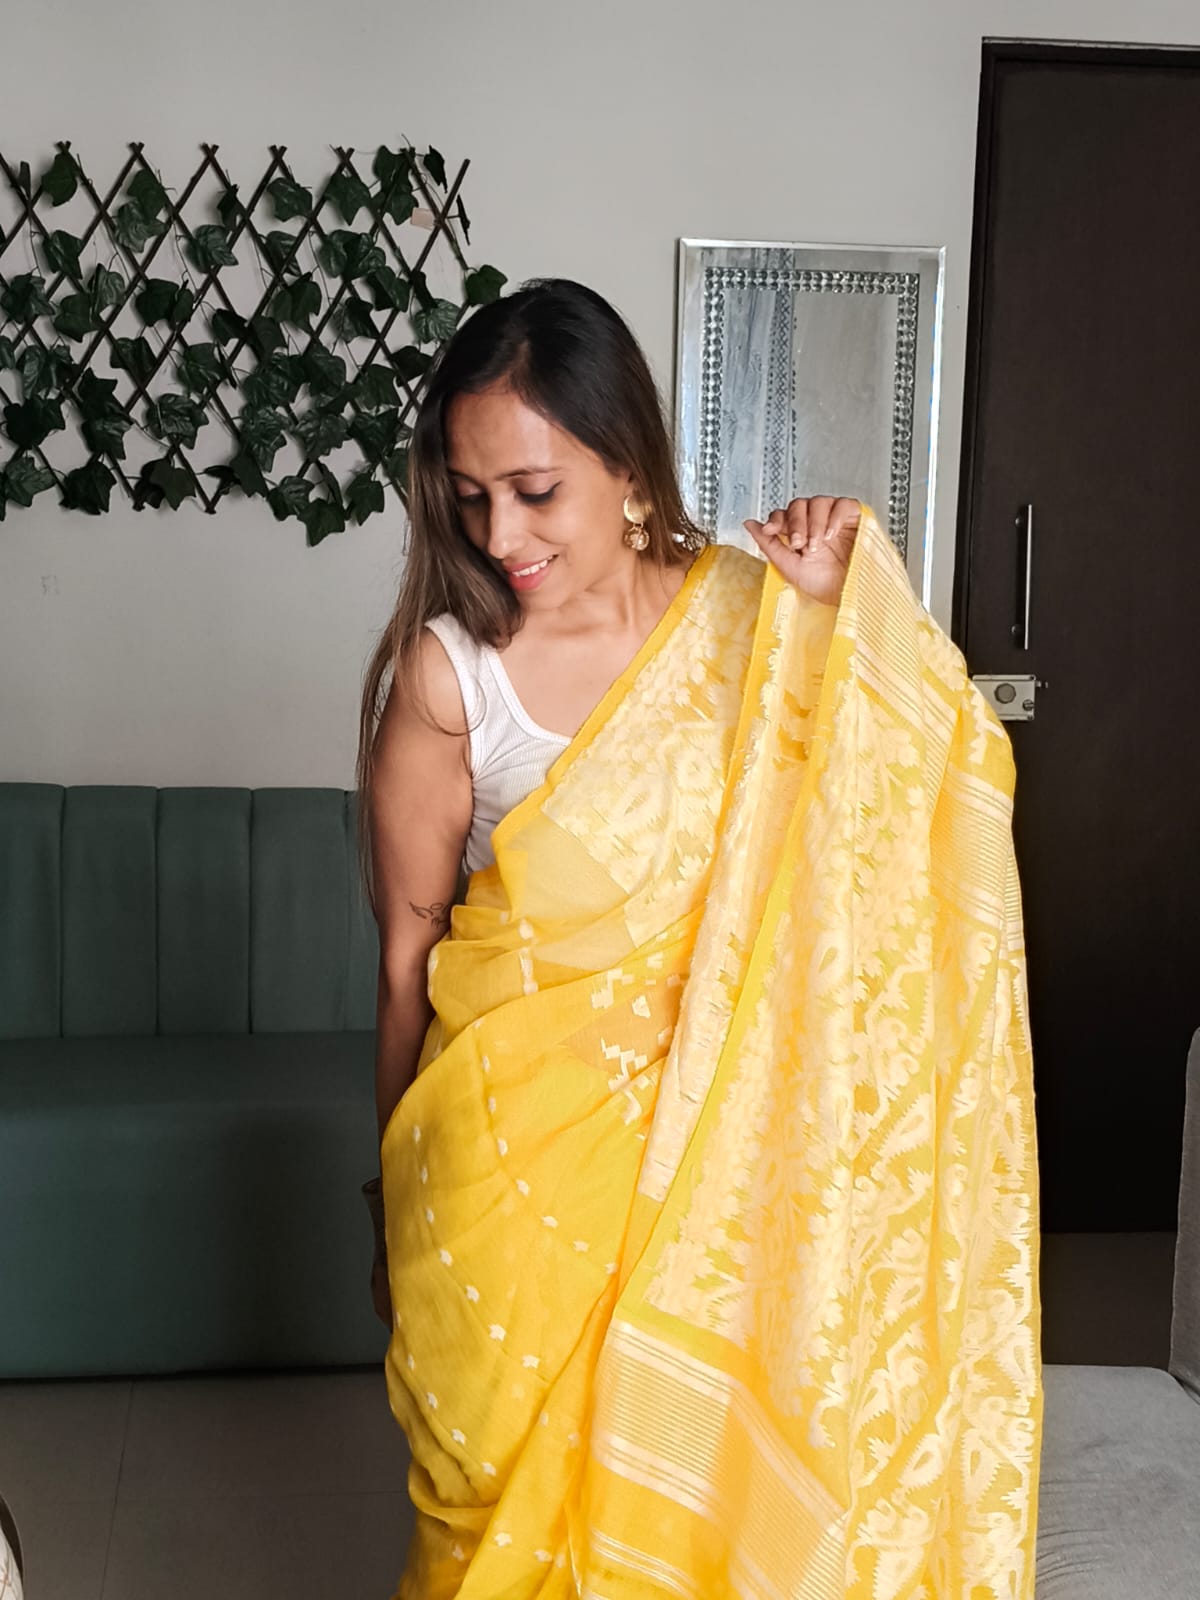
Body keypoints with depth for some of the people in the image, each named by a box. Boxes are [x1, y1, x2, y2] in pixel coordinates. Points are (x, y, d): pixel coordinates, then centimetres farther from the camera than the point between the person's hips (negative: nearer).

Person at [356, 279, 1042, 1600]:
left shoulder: (749, 615, -5)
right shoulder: (447, 670, -11)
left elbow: (904, 803, -5)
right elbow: (408, 956, -3)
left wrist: (834, 615, -16)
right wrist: (397, 1203, 5)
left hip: (711, 1130, 2)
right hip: (517, 1143, -2)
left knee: (695, 1483, 15)